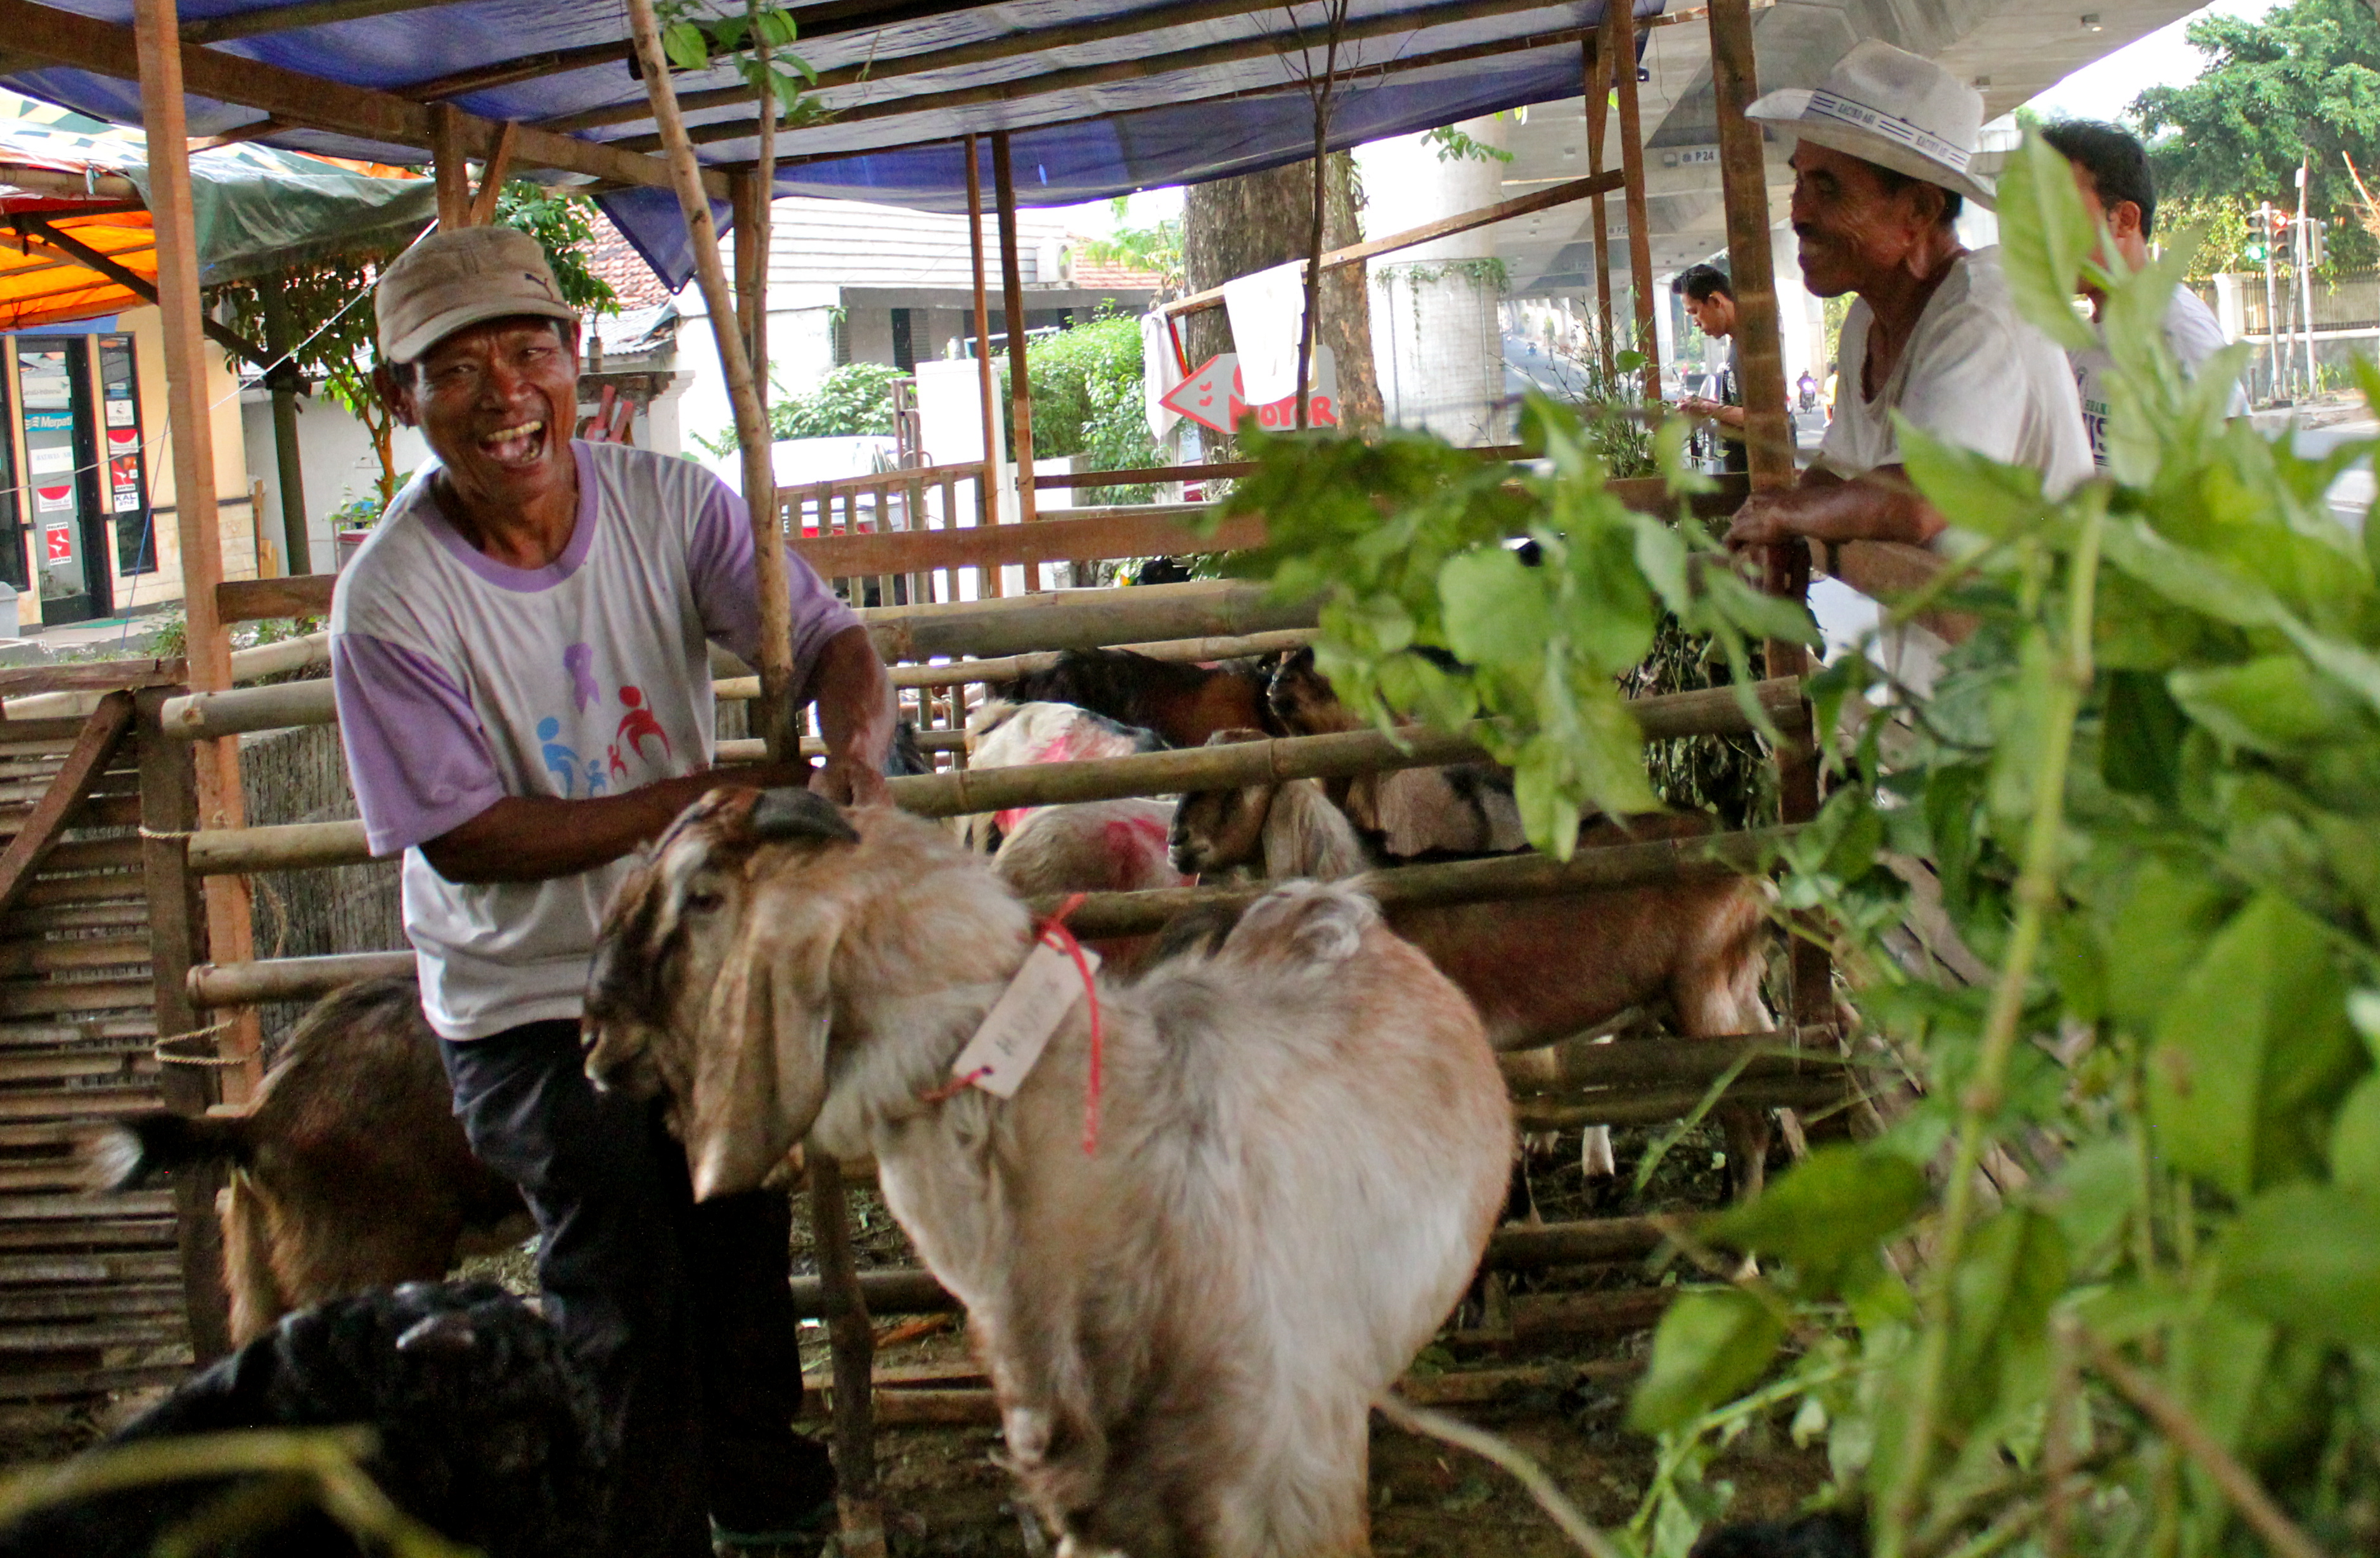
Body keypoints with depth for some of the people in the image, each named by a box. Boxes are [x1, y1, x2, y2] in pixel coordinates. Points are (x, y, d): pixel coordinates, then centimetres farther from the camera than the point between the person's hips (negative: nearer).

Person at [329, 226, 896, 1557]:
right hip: (530, 1002, -4)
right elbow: (465, 836, -21)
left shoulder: (669, 504, -10)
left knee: (747, 1245, 19)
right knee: (626, 1302, -3)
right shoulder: (392, 598, -21)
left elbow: (826, 634, -14)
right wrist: (699, 796, -25)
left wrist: (856, 748, -38)